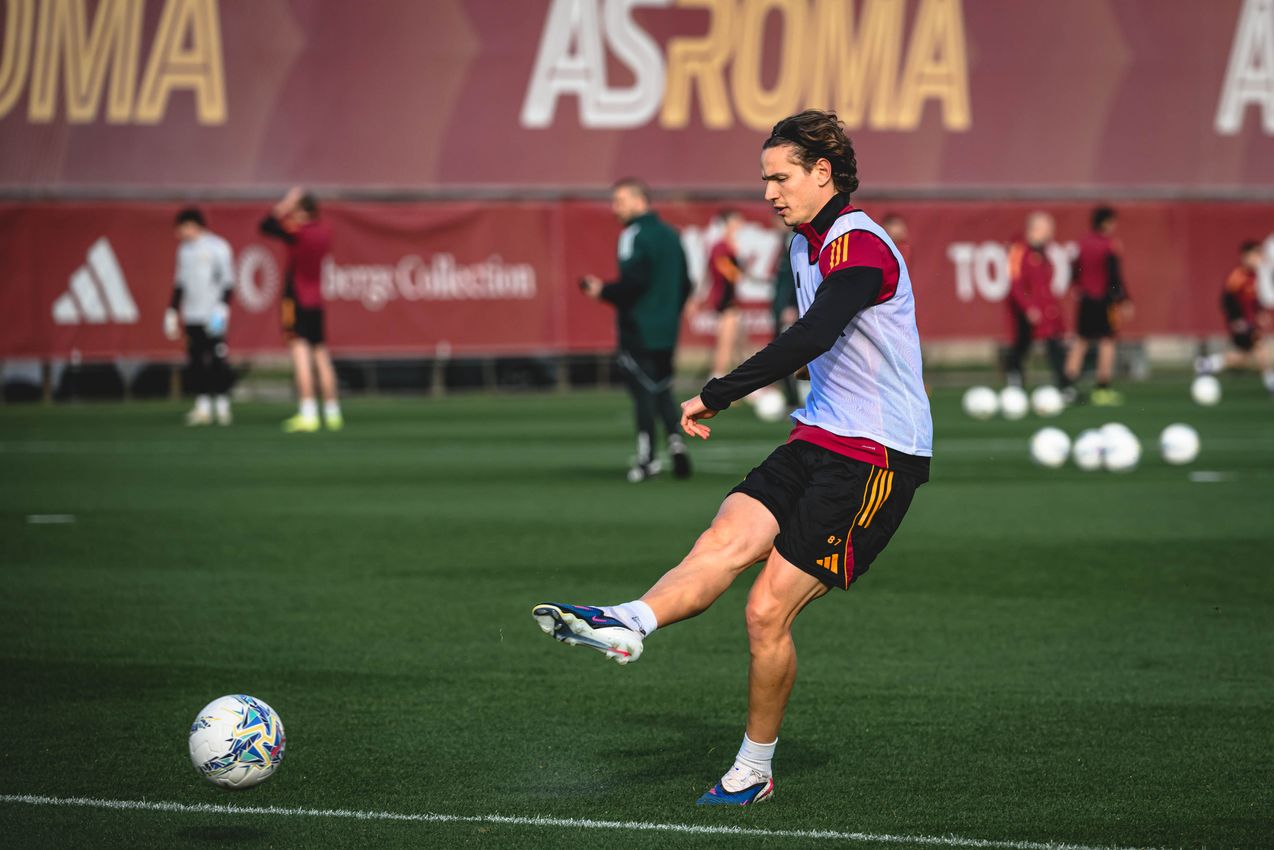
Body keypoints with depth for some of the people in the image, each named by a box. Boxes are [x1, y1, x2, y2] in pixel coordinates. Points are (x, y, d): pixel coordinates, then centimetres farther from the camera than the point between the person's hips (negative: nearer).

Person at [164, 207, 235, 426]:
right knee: (197, 362, 4)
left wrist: (221, 309, -15)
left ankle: (222, 405, -1)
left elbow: (227, 282, -7)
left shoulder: (218, 248, -4)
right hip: (192, 317, 6)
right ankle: (202, 406, 8)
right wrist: (172, 312, 20)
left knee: (217, 361, -7)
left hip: (211, 316, -6)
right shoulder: (184, 250, 16)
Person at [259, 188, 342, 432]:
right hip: (317, 302, 7)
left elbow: (266, 225, -11)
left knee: (300, 350, -13)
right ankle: (332, 413, 21)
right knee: (321, 355, 14)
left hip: (297, 300, -7)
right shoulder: (325, 232, 7)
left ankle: (307, 413, -23)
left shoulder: (298, 233, -13)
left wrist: (286, 203, -4)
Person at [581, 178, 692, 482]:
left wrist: (603, 291, -8)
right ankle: (675, 439, -2)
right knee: (663, 390, 17)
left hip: (638, 331, -7)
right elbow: (685, 284, 14)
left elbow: (633, 283, -23)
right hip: (667, 331, 7)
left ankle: (647, 458, 0)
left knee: (643, 391, -2)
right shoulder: (672, 235, 12)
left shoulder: (634, 235, -12)